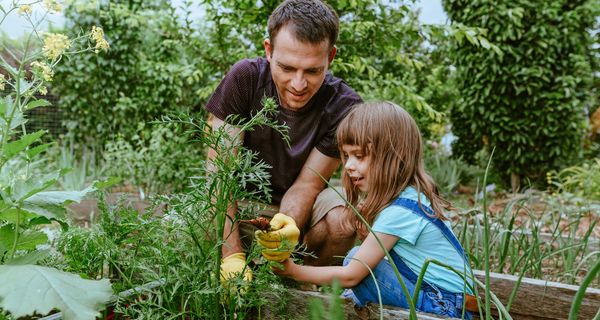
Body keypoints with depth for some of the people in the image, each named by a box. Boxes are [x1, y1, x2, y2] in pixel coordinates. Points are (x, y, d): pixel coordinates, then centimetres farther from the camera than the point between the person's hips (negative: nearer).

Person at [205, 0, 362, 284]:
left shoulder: (344, 108, -19)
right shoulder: (244, 79, -21)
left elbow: (306, 184, -16)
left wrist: (288, 227, -40)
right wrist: (232, 255, -35)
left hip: (299, 206, 1)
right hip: (242, 200, 0)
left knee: (346, 220, -31)